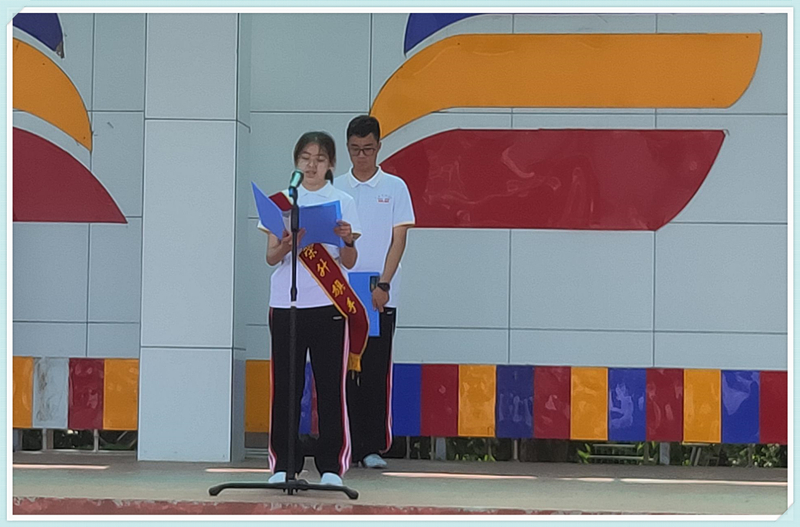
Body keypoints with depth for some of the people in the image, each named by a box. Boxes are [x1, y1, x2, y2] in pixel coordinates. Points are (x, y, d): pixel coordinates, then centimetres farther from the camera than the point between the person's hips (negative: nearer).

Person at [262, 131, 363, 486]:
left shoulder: (342, 203, 6)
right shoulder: (282, 202, 8)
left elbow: (349, 262, 3)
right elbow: (271, 257, 4)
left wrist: (348, 240, -18)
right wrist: (286, 245, -17)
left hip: (328, 305, -1)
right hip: (286, 303, 1)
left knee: (330, 386, -1)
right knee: (286, 386, 1)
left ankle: (331, 465, 4)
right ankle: (283, 464, 7)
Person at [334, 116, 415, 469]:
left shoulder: (394, 188, 4)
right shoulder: (335, 188, 8)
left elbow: (398, 240, -1)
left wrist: (383, 286, -11)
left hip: (380, 298, -1)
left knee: (376, 373, 0)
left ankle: (372, 446, 5)